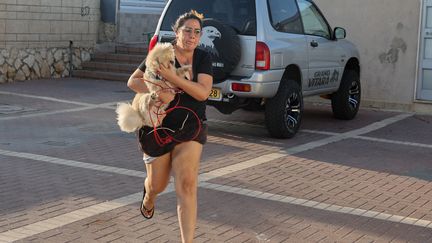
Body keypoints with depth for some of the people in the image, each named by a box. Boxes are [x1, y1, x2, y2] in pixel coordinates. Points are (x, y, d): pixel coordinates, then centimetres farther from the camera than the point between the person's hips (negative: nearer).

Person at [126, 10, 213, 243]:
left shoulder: (203, 58, -2)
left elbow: (203, 92, -16)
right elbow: (132, 81, -5)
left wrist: (171, 77, -25)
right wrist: (157, 92, -23)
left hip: (190, 129, 0)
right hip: (158, 128, 0)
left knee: (187, 185, -14)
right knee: (157, 184, 15)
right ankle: (148, 195, 55)